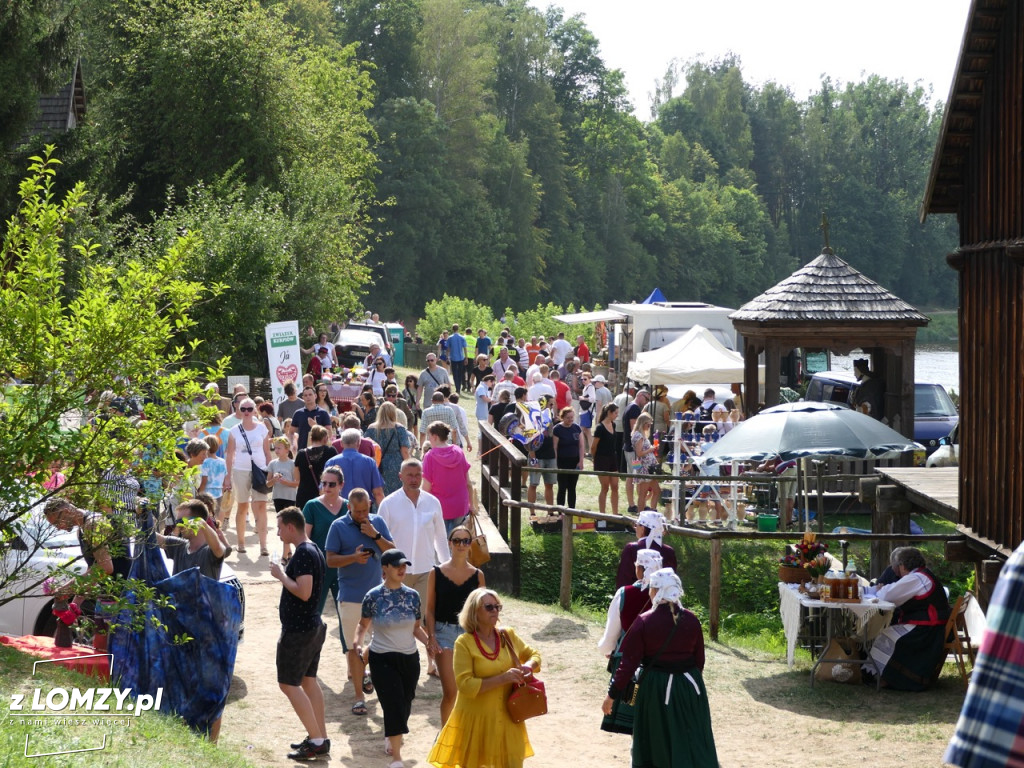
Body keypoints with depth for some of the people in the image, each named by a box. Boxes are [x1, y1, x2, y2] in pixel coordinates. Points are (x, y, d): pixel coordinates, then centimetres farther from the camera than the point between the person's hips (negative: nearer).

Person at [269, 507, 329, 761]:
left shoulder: (303, 554, -21)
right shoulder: (314, 550, 11)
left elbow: (303, 592, -28)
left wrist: (281, 576, -17)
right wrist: (287, 606, 25)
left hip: (298, 630, -10)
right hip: (313, 625, 10)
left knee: (288, 684, -4)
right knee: (308, 680, 15)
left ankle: (316, 740, -7)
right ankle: (321, 738, 19)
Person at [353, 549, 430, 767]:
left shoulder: (412, 596, 1)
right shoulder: (374, 596, -8)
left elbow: (416, 628, 8)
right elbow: (363, 625, 2)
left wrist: (429, 642, -9)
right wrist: (358, 643, -16)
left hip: (409, 659, 4)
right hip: (382, 659, -4)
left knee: (404, 706, 12)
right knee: (393, 705, -12)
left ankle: (393, 739, 41)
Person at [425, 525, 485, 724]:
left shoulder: (477, 575, 4)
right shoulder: (436, 573, -1)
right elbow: (430, 609, 1)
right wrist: (431, 637, -8)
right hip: (444, 632, -2)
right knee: (450, 691, -10)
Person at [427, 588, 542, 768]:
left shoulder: (508, 636, 2)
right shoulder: (464, 643, -13)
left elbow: (534, 655, 18)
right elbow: (465, 684, -20)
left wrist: (529, 666, -6)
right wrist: (502, 679, -25)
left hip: (506, 718, 4)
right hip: (476, 719, -4)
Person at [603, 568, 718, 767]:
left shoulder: (643, 622, -12)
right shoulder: (691, 620, -4)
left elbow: (629, 662, -11)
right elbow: (699, 659, 5)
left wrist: (612, 695, -3)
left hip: (656, 689, -2)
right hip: (689, 687, 2)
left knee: (654, 742, 15)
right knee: (695, 744, 9)